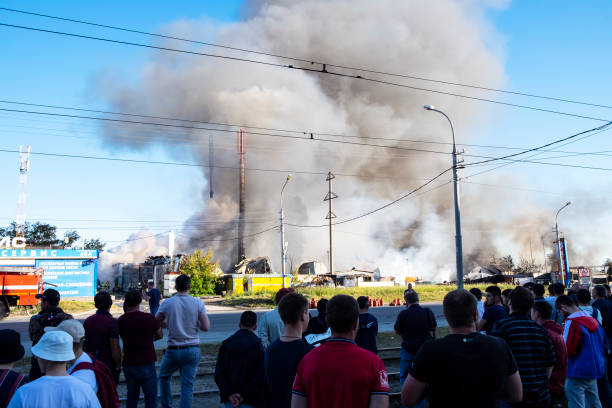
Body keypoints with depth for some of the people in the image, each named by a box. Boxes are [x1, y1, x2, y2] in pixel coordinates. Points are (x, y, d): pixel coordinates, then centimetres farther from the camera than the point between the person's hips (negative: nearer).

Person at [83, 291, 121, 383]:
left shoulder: (87, 321, 3)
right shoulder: (112, 322, -17)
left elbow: (84, 345, 13)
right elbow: (115, 348, -18)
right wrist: (118, 365, -7)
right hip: (109, 365, -6)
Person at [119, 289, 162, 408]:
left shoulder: (121, 320, -2)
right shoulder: (149, 318, -13)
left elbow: (124, 338, 11)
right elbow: (160, 335, 2)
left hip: (128, 364, 4)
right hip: (146, 363, -4)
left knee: (132, 395, 18)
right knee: (150, 396, 6)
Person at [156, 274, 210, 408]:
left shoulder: (167, 303, -6)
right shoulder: (198, 303, -5)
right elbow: (206, 327, -8)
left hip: (174, 349, 0)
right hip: (193, 349, 0)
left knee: (164, 377, 25)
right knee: (187, 385, 7)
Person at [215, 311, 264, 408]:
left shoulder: (226, 344, 2)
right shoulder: (258, 345, -9)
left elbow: (218, 374, -2)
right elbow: (261, 376, -14)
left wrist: (229, 394, -6)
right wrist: (244, 395, -11)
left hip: (230, 400, 3)